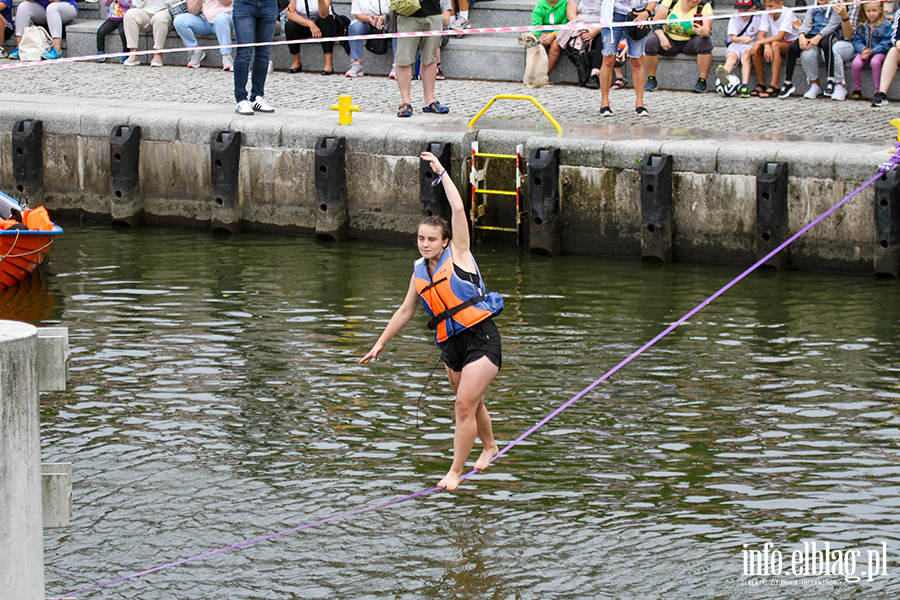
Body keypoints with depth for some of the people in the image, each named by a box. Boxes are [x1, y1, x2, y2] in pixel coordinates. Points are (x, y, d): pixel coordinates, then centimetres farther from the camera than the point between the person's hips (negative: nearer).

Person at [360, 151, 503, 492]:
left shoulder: (457, 254, -3)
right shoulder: (420, 272, 12)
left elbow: (458, 210, -12)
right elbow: (405, 312, 23)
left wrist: (442, 172, -6)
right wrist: (381, 343, 24)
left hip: (480, 336, -6)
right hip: (451, 344, 6)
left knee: (465, 405, -11)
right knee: (470, 403, 18)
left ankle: (455, 471, -5)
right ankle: (489, 446, 44)